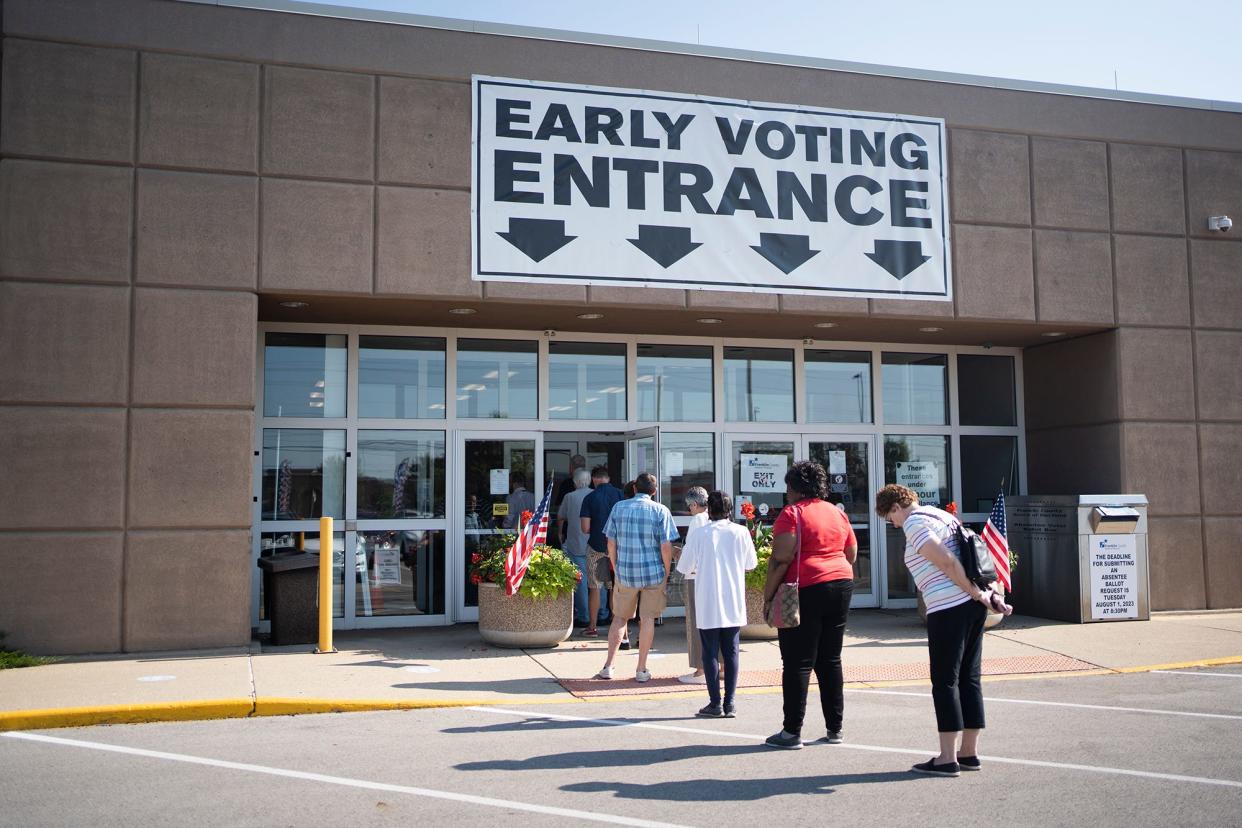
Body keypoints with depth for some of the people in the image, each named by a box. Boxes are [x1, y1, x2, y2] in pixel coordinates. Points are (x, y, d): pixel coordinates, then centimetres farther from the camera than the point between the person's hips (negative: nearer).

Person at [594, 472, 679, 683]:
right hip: (653, 572, -2)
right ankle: (641, 669, 13)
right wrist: (666, 573, 2)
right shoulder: (661, 511, -6)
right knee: (647, 619, 8)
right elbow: (665, 547, -9)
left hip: (625, 573, 2)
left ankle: (608, 666, 14)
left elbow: (611, 543, 3)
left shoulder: (619, 508, 1)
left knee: (619, 618, 14)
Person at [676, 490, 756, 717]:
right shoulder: (741, 532, -4)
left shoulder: (698, 535, -9)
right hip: (734, 605, 2)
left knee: (710, 653, 6)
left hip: (708, 606, -2)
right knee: (731, 652, 9)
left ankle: (715, 704, 7)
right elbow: (751, 564, 8)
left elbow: (684, 568, -3)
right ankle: (729, 704, 10)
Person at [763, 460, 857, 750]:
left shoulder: (792, 513, -9)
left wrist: (768, 596, -11)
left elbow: (781, 558, -16)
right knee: (830, 660, 13)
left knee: (798, 663, -1)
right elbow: (852, 554, 17)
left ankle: (792, 732, 2)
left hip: (806, 591, -7)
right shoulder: (837, 513, 12)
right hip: (841, 585, 7)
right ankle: (835, 729, 17)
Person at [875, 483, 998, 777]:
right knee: (969, 679, 12)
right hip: (973, 607, 9)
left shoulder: (914, 523, -8)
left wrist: (976, 593, -11)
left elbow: (946, 561, -18)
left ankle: (947, 758, 1)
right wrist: (989, 591, 12)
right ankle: (969, 752, 18)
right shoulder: (943, 515, 19)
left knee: (945, 682, -2)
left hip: (948, 609, -9)